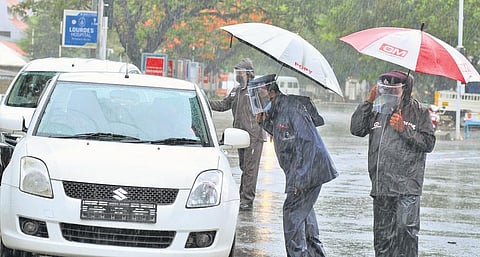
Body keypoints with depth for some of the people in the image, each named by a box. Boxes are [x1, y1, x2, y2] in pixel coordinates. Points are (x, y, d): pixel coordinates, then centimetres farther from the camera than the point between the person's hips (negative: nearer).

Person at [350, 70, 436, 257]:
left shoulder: (419, 112, 2)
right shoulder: (377, 110, 12)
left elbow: (429, 143, -4)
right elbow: (356, 129, 3)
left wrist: (404, 130, -13)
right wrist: (368, 102, -1)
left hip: (407, 185, -4)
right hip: (381, 185, 4)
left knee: (406, 231, -11)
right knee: (382, 234, 9)